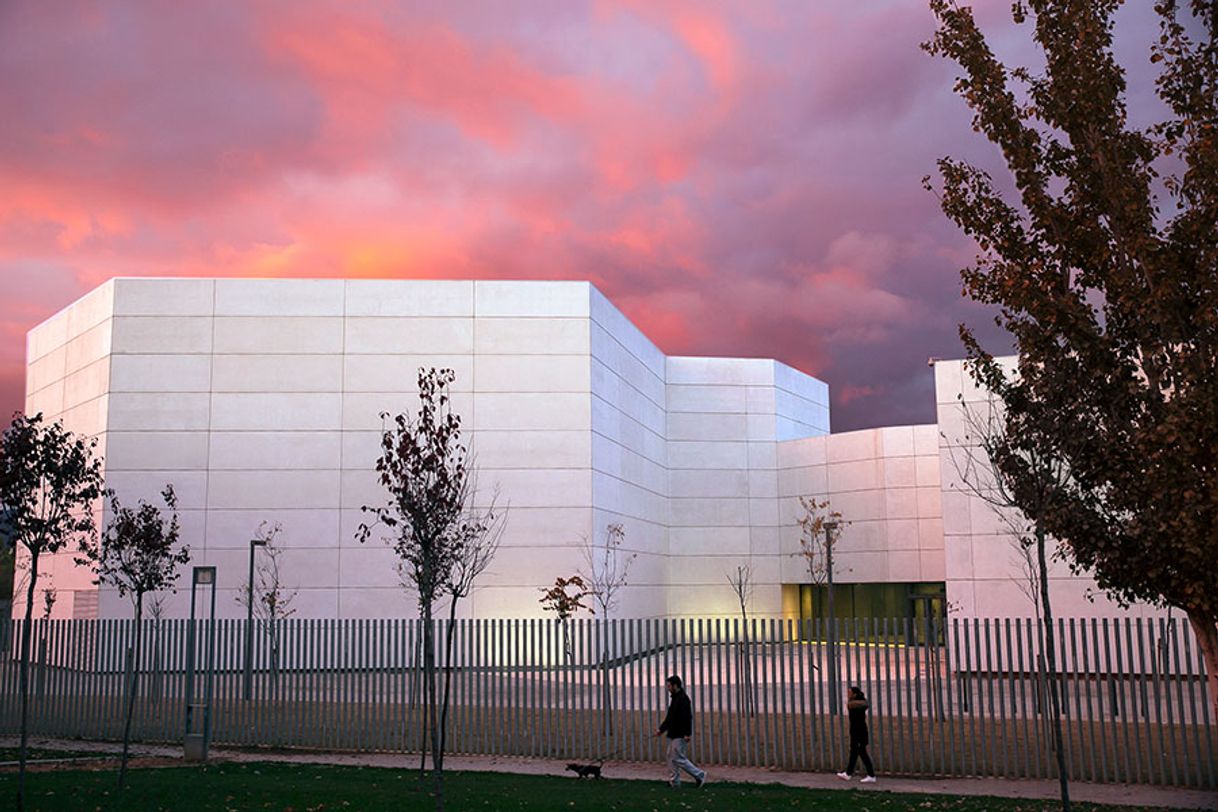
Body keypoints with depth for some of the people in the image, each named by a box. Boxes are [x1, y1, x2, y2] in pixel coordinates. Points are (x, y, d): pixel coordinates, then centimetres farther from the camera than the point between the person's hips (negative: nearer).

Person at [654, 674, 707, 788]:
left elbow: (687, 717, -23)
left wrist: (686, 734, -27)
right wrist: (661, 729, 20)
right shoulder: (674, 698, 15)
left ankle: (700, 775, -2)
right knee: (671, 757, 11)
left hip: (679, 735, -10)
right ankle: (675, 781, 16)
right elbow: (669, 717, 23)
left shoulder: (683, 698, -16)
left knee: (678, 758, -10)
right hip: (673, 734, 10)